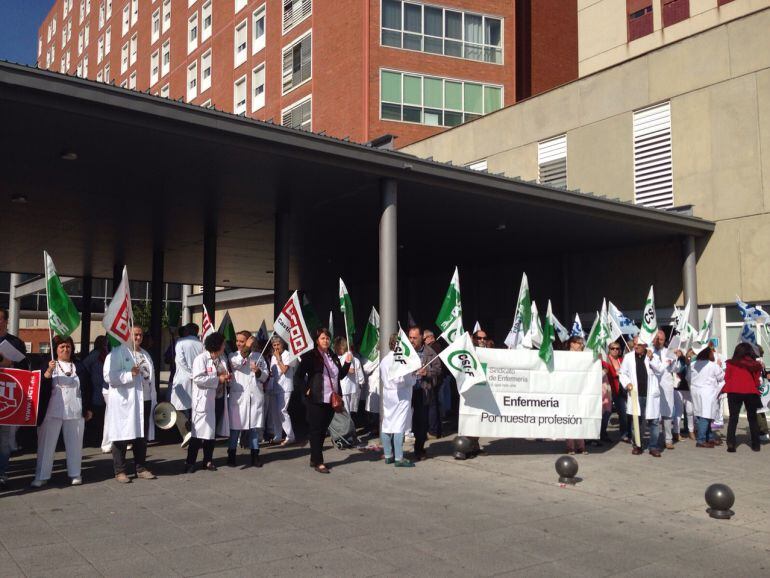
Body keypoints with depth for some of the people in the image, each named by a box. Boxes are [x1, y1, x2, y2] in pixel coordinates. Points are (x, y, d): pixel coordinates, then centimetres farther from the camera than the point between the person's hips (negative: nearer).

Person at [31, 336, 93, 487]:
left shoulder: (79, 366, 11)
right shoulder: (48, 365, 5)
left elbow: (87, 388, 13)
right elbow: (41, 386, -6)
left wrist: (88, 409, 10)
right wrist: (49, 371, -21)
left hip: (75, 412, 2)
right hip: (52, 412, -1)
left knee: (75, 443, 4)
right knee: (47, 443, 0)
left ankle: (75, 474, 14)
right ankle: (41, 476, 8)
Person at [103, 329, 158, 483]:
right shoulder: (117, 353, -6)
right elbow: (109, 376, -17)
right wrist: (130, 374, -19)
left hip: (140, 401, 7)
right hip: (122, 402, -6)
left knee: (141, 436, 11)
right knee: (121, 437, 1)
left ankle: (141, 468, 21)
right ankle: (120, 471, 12)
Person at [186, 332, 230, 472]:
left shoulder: (223, 358, 13)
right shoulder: (201, 358, -11)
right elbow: (198, 378, -22)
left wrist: (227, 378, 2)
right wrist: (218, 379, -17)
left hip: (218, 399, 7)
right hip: (204, 400, -7)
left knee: (212, 431, 12)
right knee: (199, 431, -5)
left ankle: (208, 460, 22)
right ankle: (190, 462, 3)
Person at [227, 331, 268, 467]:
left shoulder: (258, 356, 12)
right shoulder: (233, 356, 7)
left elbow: (265, 376, 11)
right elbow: (235, 364, -16)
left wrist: (258, 372, -9)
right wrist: (245, 350, -20)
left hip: (256, 396, 2)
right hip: (238, 396, -2)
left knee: (255, 426, 5)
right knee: (235, 425, 0)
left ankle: (254, 455, 12)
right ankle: (231, 455, 10)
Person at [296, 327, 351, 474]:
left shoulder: (333, 356, 13)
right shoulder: (310, 356, -7)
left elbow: (341, 374, 17)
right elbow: (300, 374, -11)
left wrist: (347, 363, 4)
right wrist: (306, 389, -11)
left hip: (331, 400, 7)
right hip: (316, 400, -7)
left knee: (323, 430, 12)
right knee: (315, 430, -1)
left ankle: (314, 459, 23)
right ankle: (318, 462, 3)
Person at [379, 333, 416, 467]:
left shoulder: (384, 359, 10)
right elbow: (403, 380, -18)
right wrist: (414, 377, -2)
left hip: (387, 394, 8)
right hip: (401, 396, -8)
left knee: (386, 425, 10)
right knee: (399, 426, -4)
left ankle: (388, 455, 19)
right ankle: (399, 458, -2)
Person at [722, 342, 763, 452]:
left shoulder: (731, 363, -3)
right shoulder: (756, 365, -2)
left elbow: (727, 378, 1)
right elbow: (757, 380, 2)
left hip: (734, 392, -1)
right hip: (751, 392, 1)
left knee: (733, 418, 5)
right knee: (752, 418, 15)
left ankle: (731, 444, -6)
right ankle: (755, 444, 18)